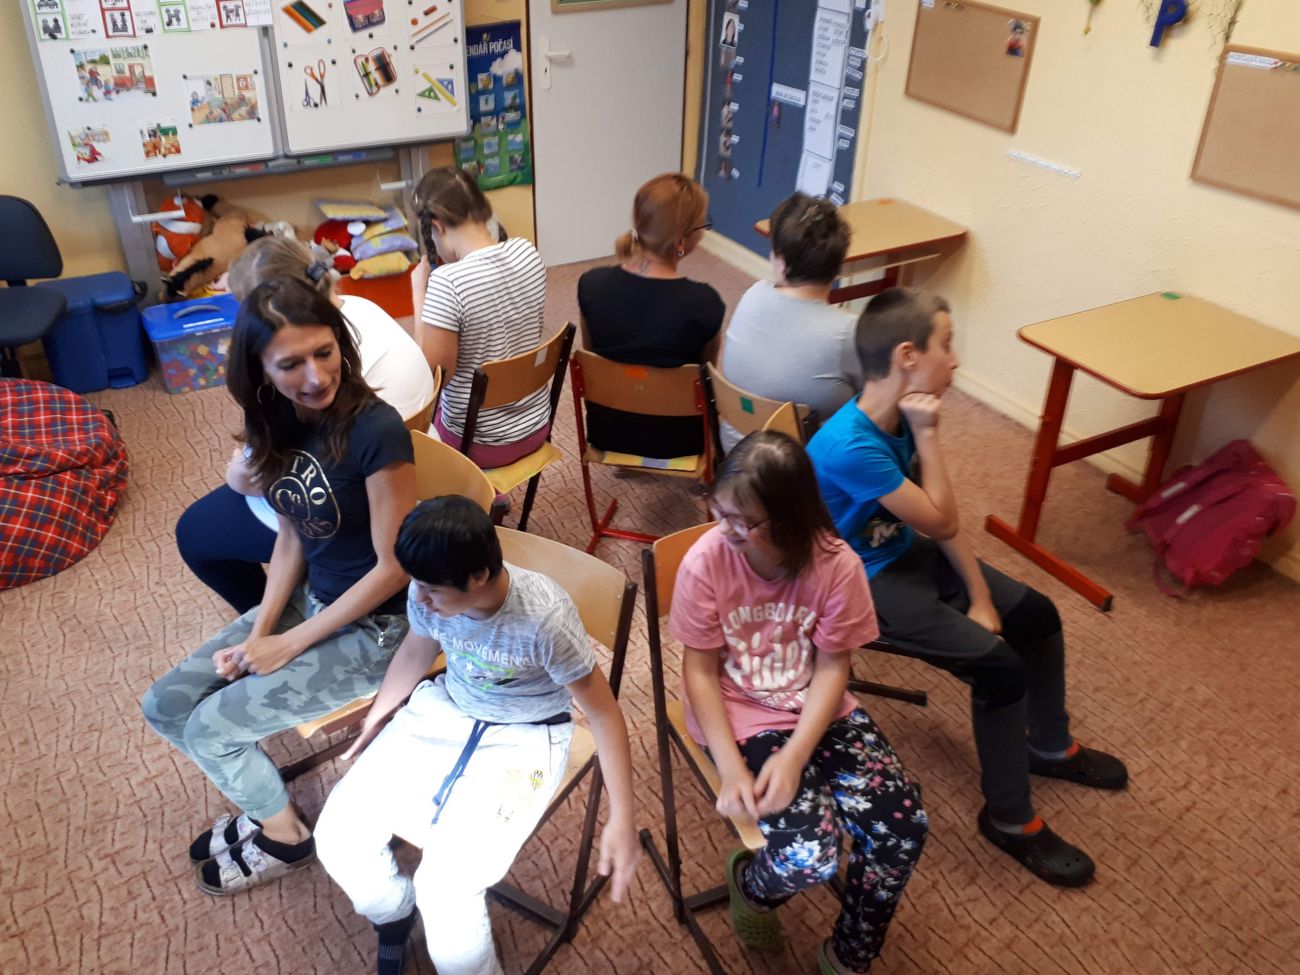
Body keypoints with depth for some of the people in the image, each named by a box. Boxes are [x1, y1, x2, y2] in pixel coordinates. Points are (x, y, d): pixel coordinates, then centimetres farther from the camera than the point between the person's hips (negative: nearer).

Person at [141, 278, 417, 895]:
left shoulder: (375, 431, -28)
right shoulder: (277, 422, -6)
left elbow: (393, 567, -22)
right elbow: (292, 535, 5)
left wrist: (289, 644, -15)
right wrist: (259, 630, -8)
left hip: (375, 628, -7)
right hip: (309, 600, 7)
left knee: (210, 727, -5)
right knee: (165, 706, 6)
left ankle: (283, 834, 23)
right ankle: (264, 804, 26)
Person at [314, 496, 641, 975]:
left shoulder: (545, 618, -32)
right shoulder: (430, 592, -17)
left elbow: (603, 712, -20)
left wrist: (622, 819, -20)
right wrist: (376, 716, 18)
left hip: (523, 738, -5)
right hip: (444, 710, 5)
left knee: (445, 894, -21)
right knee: (338, 838, -6)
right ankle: (394, 915, 26)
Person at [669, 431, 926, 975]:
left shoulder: (837, 565, -16)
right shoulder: (704, 563, -19)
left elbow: (832, 669, -9)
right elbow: (700, 671, -11)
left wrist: (793, 757, -20)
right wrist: (731, 767, -19)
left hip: (818, 713, 3)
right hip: (741, 717, -3)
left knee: (903, 829, -13)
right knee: (811, 856, -22)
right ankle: (749, 883, 18)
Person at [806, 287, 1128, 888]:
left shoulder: (900, 416, -6)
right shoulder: (850, 446, -33)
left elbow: (940, 516, -1)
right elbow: (941, 523, -24)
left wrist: (980, 596, -3)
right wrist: (927, 435, -24)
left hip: (904, 551, 9)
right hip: (863, 582, -9)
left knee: (1036, 615, 9)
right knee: (999, 666, -18)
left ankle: (1049, 746, 33)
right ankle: (1010, 819, 4)